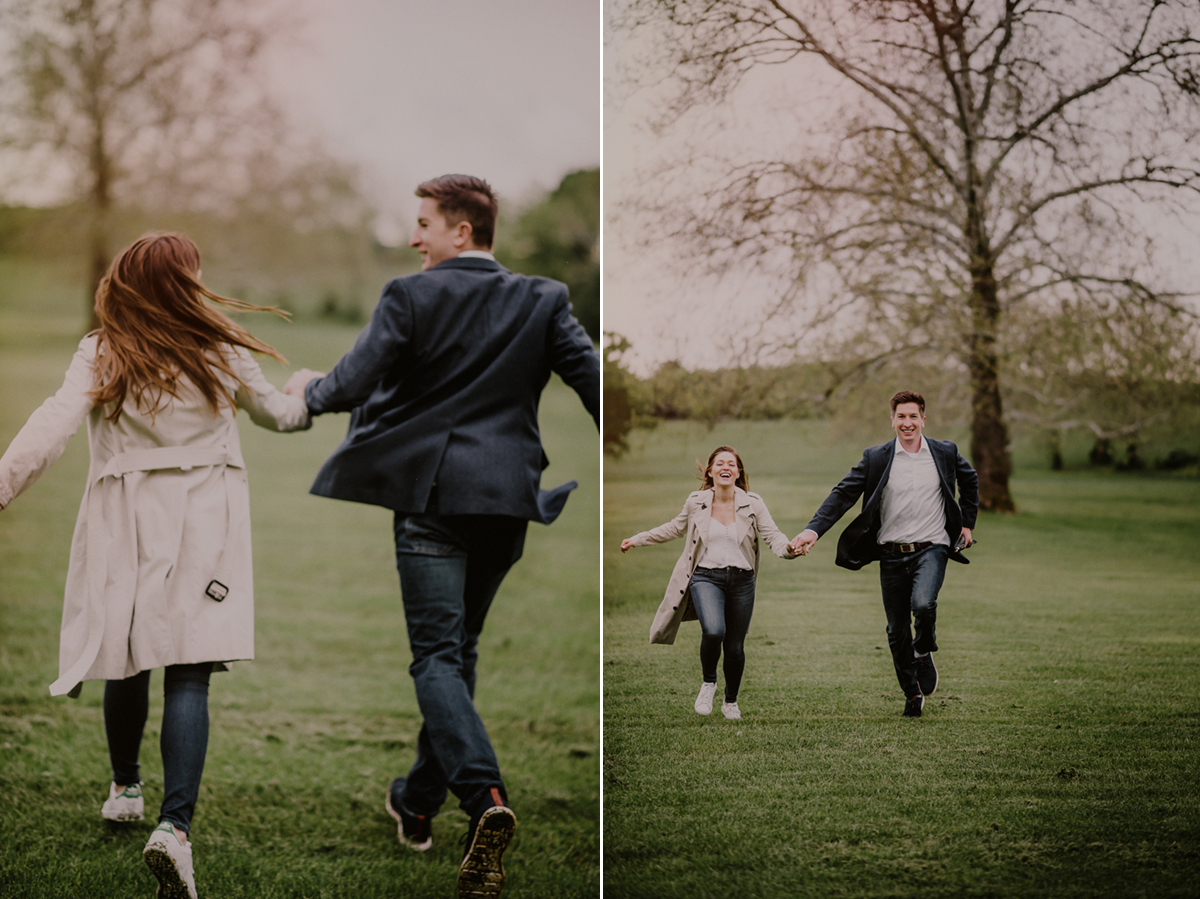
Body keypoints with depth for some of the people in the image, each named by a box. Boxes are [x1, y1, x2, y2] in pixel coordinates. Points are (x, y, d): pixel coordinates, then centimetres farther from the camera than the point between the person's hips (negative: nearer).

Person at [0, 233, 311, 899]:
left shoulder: (101, 356, -3)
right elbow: (275, 413, 20)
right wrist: (308, 402, 42)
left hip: (125, 525, 1)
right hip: (203, 526, -1)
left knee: (128, 661, 18)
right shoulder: (223, 354, 2)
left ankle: (124, 788, 39)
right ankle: (175, 824, -21)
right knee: (189, 675, -6)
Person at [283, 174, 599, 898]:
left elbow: (352, 385, -8)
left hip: (432, 492, -4)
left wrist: (309, 389, 13)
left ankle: (484, 794, -27)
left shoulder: (411, 297, -5)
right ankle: (420, 799, 30)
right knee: (461, 649, 18)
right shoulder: (543, 301, 6)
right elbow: (593, 379, 0)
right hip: (508, 495, 5)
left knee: (437, 654, -5)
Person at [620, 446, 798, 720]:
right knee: (713, 631, -27)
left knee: (735, 646, 8)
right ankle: (708, 682, 2)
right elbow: (674, 528, 19)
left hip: (741, 581, 1)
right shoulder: (696, 502, 3)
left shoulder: (753, 504, 0)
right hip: (706, 577, -1)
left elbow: (772, 535, -7)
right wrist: (638, 539, 21)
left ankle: (731, 702, 33)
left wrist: (787, 549, -29)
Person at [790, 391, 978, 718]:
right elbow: (843, 494, -4)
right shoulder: (876, 458, 0)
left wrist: (967, 523, 18)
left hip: (931, 548, -1)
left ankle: (924, 654, 4)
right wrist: (814, 529, -16)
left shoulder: (945, 453, 4)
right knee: (897, 631, 6)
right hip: (892, 554, 1)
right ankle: (912, 694, 27)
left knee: (923, 604, -28)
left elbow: (969, 481, 23)